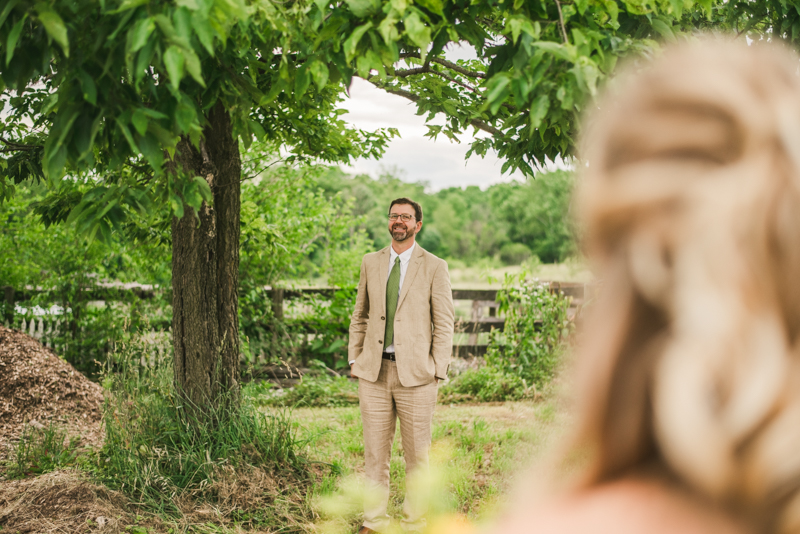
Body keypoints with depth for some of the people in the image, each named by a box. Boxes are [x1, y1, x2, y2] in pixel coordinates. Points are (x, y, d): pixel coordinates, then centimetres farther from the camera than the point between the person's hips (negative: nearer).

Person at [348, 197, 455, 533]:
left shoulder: (434, 268, 0)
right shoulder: (371, 263, 12)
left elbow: (444, 324, -1)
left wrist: (437, 372, -7)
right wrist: (354, 358, 10)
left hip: (415, 374, -3)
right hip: (374, 371, 3)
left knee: (417, 455, 5)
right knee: (374, 453, 7)